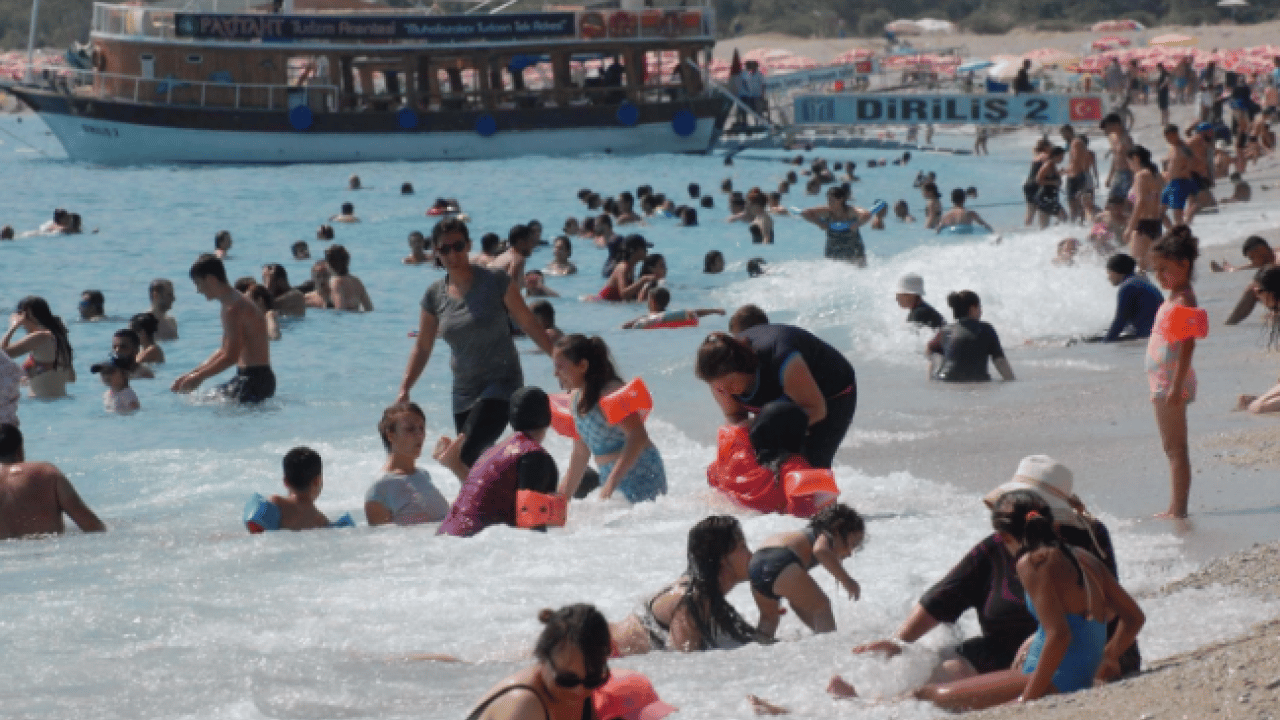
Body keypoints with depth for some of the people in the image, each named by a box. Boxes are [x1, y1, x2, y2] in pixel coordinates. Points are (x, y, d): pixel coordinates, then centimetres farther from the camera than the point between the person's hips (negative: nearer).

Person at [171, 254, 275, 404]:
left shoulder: (233, 309, -16)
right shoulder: (232, 304, 16)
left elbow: (231, 357, -20)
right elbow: (224, 351, 23)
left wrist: (199, 377, -11)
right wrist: (192, 374, 18)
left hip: (255, 381, -10)